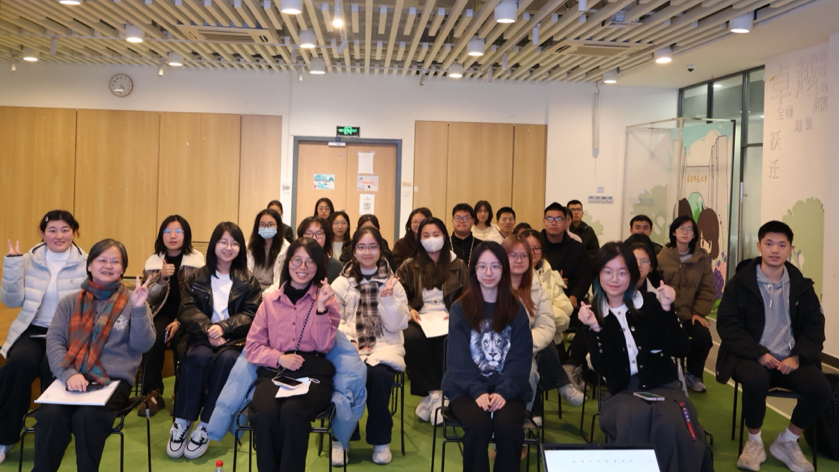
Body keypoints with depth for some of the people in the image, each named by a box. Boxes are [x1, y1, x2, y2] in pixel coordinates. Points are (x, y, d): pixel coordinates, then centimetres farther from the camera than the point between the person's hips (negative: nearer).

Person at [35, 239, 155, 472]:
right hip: (70, 377, 2)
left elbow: (142, 345, 1)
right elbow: (54, 341, 4)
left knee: (87, 417, -31)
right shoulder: (70, 302, 15)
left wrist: (139, 309, -14)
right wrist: (69, 373, -14)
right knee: (51, 415, -28)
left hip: (113, 379, -2)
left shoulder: (131, 301, 9)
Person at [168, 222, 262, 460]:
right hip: (201, 337, 0)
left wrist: (223, 328, -17)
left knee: (227, 358, -34)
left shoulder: (249, 281, 12)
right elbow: (187, 310, 0)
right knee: (199, 356, -34)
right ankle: (181, 422, -24)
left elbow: (250, 315, 1)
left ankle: (205, 427, -27)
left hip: (234, 340, 0)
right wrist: (208, 329, -19)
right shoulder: (195, 278, 14)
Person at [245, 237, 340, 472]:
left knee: (292, 412, -35)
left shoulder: (327, 298, 9)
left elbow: (324, 346, -2)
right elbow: (252, 346, 9)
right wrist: (279, 357, -9)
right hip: (274, 372, 1)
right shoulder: (270, 300, 13)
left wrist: (321, 307, -12)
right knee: (266, 414, -32)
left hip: (313, 373, -1)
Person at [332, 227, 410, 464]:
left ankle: (381, 440, -11)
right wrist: (348, 340, -17)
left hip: (384, 346, 0)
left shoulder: (392, 282, 7)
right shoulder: (341, 282, 8)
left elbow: (397, 325, 2)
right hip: (349, 346, 0)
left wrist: (388, 299, -12)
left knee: (379, 374, -32)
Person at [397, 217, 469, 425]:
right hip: (420, 319, 1)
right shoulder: (409, 267, 17)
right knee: (412, 338, -36)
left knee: (450, 342, -37)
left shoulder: (458, 266, 17)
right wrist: (409, 310, -12)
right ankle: (434, 393, -23)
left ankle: (432, 395, -21)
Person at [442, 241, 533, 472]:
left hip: (507, 388, 1)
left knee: (507, 425, -30)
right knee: (478, 424, -31)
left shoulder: (516, 310, 8)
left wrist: (504, 391, -17)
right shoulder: (460, 308, 4)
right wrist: (478, 391, -19)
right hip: (467, 388, -1)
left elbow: (520, 358, -1)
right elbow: (459, 358, -4)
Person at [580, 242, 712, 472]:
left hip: (662, 385, 1)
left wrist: (667, 309, -12)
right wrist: (594, 328, -18)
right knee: (634, 419, -35)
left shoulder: (649, 302, 5)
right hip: (623, 392, -1)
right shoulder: (591, 315, 3)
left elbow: (680, 350, -2)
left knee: (670, 423, -33)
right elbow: (605, 371, -7)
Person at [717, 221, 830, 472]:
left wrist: (797, 356, -10)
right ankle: (754, 442, -8)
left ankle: (786, 442, 3)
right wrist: (759, 354, -18)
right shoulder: (740, 283, -1)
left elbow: (814, 326, 8)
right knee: (756, 380, -36)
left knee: (821, 388, -24)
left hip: (789, 359, 3)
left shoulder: (801, 285, 9)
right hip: (750, 356, -3)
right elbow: (727, 324, -6)